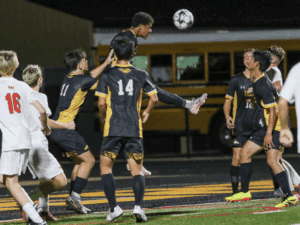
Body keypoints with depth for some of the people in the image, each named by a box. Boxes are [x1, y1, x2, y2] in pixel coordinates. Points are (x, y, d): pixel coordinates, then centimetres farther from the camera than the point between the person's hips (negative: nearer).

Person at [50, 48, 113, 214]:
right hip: (64, 130, -9)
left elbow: (91, 76, 30)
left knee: (80, 161, 17)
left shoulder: (69, 79, 13)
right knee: (88, 160, -2)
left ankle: (72, 199, 13)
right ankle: (75, 198, -8)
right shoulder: (81, 81, -12)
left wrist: (106, 63, 30)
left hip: (57, 129, 9)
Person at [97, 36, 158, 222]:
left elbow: (101, 103, -5)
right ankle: (138, 205, -13)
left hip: (113, 129, -2)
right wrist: (147, 113, 28)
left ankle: (114, 207, -1)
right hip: (134, 130, 2)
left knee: (106, 166, 10)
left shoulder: (107, 75, -2)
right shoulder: (141, 75, 5)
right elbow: (154, 98, 9)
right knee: (137, 170, 6)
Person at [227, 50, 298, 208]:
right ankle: (245, 192, 21)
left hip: (274, 129, -11)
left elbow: (273, 109, -24)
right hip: (263, 128, 11)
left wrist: (269, 133, -27)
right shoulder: (257, 82, 12)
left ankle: (289, 196, -20)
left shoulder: (263, 85, -20)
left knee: (272, 161, -19)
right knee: (244, 153, 13)